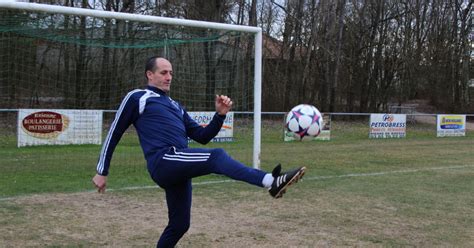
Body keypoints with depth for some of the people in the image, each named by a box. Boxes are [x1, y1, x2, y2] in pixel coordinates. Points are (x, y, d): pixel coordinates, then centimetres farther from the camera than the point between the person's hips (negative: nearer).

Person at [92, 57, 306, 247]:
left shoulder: (175, 106, 30)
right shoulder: (137, 97, 11)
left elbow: (202, 137, 25)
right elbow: (114, 134, 12)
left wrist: (220, 114, 9)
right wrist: (102, 172, 11)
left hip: (179, 167, 8)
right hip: (163, 162, -8)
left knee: (179, 225, 10)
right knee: (216, 157, -29)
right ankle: (271, 182, -47)